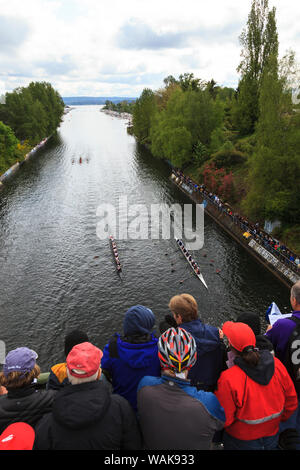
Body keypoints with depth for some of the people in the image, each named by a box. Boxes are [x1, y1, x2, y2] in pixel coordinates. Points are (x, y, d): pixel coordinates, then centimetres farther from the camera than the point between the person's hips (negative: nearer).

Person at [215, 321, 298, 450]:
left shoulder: (228, 379, -31)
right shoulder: (277, 364, -17)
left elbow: (225, 418, -21)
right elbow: (291, 400, -1)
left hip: (242, 442, -4)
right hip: (272, 436, 4)